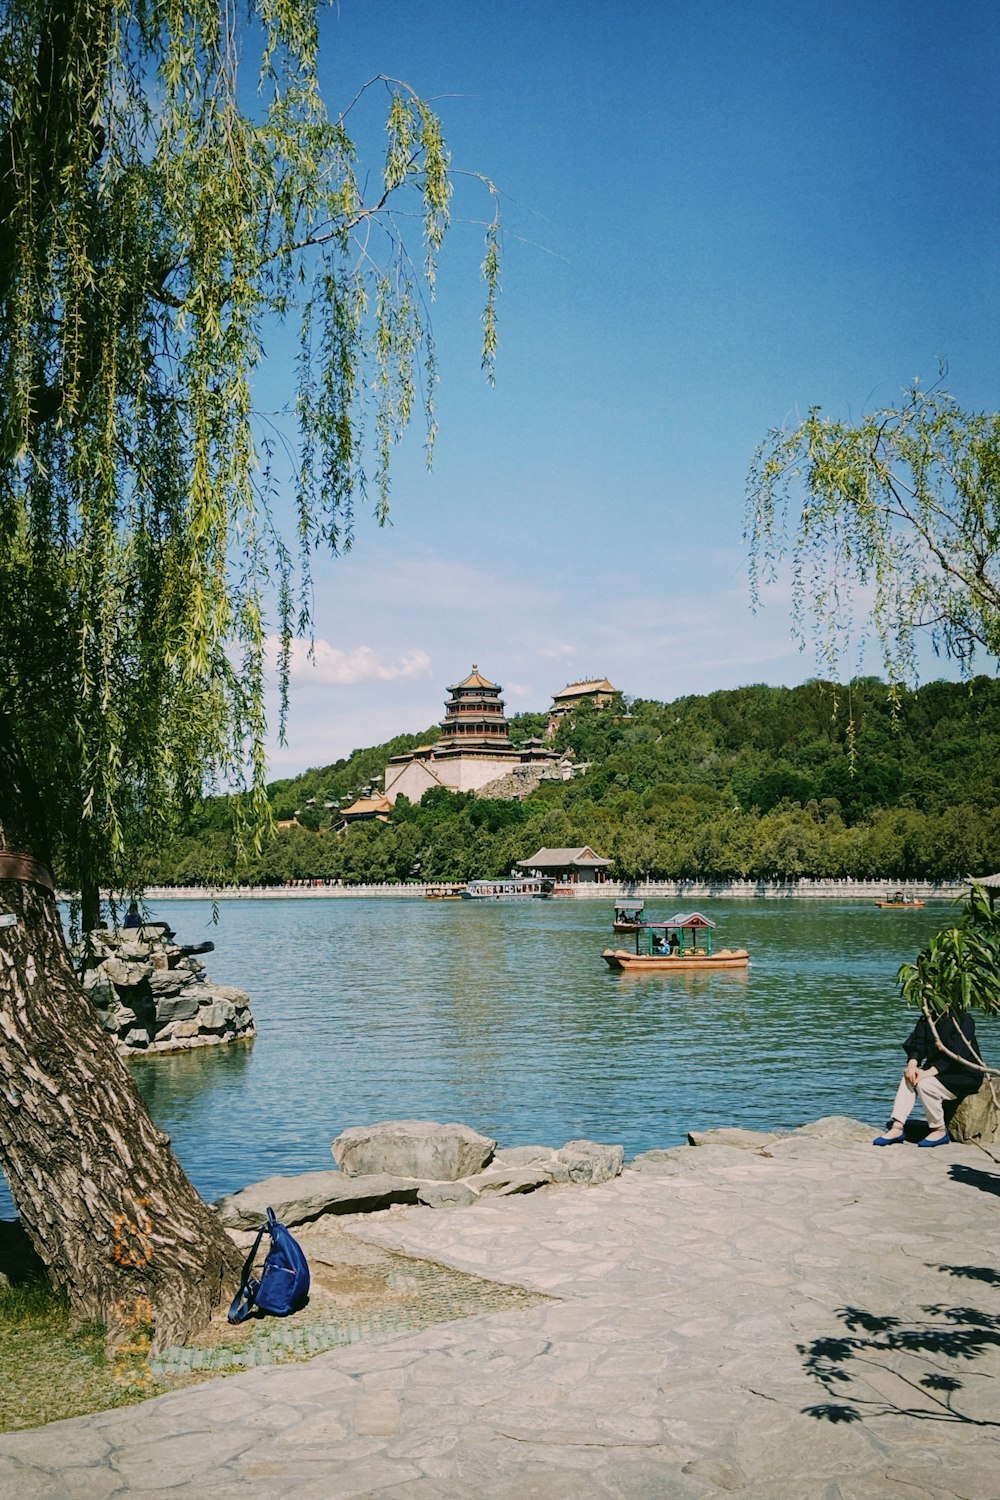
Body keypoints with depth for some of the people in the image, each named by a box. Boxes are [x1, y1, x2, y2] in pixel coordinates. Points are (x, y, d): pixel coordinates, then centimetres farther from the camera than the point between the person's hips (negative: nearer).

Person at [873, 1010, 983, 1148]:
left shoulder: (964, 1021, -17)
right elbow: (916, 1044, 1)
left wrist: (928, 1073, -29)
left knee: (924, 1084, -28)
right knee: (908, 1078, -18)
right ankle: (896, 1128, -18)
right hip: (936, 1070, 7)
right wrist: (912, 1064, -20)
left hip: (965, 1075, -7)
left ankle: (940, 1131, -9)